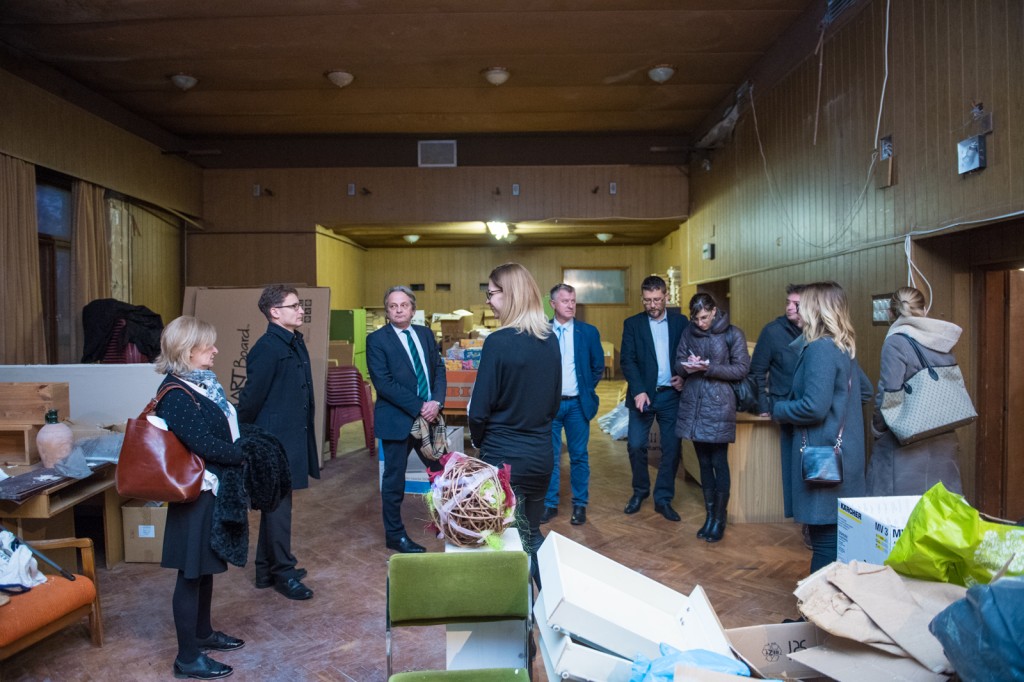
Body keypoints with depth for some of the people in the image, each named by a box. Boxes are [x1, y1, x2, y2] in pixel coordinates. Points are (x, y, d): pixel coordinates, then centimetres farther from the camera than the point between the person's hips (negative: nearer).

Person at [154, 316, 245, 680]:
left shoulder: (201, 383, 7)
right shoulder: (176, 395, -20)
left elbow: (225, 427, 12)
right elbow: (204, 443, -25)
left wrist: (245, 450, -3)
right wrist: (246, 455, -14)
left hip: (213, 489, 9)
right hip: (196, 494, -9)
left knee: (205, 567, 22)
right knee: (191, 573, 4)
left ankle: (203, 632, 39)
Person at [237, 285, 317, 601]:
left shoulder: (296, 343, 9)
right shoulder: (267, 348, -19)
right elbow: (252, 396, -16)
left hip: (293, 436, 9)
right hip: (275, 439, -9)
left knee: (276, 503, 18)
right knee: (278, 504, 4)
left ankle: (266, 570, 33)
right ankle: (283, 572, 19)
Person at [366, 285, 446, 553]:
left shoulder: (425, 334, 9)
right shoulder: (377, 340, -7)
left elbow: (439, 369, 7)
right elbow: (383, 382, -15)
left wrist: (436, 402, -10)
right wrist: (418, 407, -18)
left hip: (429, 416, 5)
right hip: (397, 420, -5)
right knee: (394, 480, 8)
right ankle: (395, 535, 24)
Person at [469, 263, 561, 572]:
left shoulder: (499, 342, -19)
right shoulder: (551, 340, 0)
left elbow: (480, 409, -15)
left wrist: (478, 440, 3)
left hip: (504, 457, -6)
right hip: (541, 454, 6)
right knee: (533, 535, 22)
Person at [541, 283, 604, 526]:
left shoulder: (589, 332, 0)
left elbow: (598, 367, 7)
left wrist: (586, 390, 6)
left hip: (577, 404, 0)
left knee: (579, 457, 8)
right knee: (550, 456, 8)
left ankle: (580, 505, 21)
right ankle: (550, 504, 21)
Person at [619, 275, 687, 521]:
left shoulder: (680, 321, 7)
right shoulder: (632, 324, 2)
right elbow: (627, 360, -5)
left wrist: (684, 377, -7)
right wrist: (638, 391, -17)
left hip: (671, 395, 1)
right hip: (643, 395, -1)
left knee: (672, 449, 3)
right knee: (635, 445, -3)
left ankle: (663, 498, 18)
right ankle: (640, 491, 21)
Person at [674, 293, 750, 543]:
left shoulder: (732, 334, -5)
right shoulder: (688, 332, 7)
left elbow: (742, 369, -7)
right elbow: (678, 364, 10)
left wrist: (709, 368, -17)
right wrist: (686, 366, -13)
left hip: (718, 405, -4)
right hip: (693, 403, 4)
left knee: (719, 462, 1)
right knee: (703, 462, 11)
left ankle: (719, 519, 14)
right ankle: (709, 516, 22)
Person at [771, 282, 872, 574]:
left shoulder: (820, 348, -17)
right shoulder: (843, 347, 12)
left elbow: (814, 407, -22)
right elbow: (865, 390, 27)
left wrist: (778, 409, -7)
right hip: (845, 451, 10)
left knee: (825, 536, -2)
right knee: (839, 533, 17)